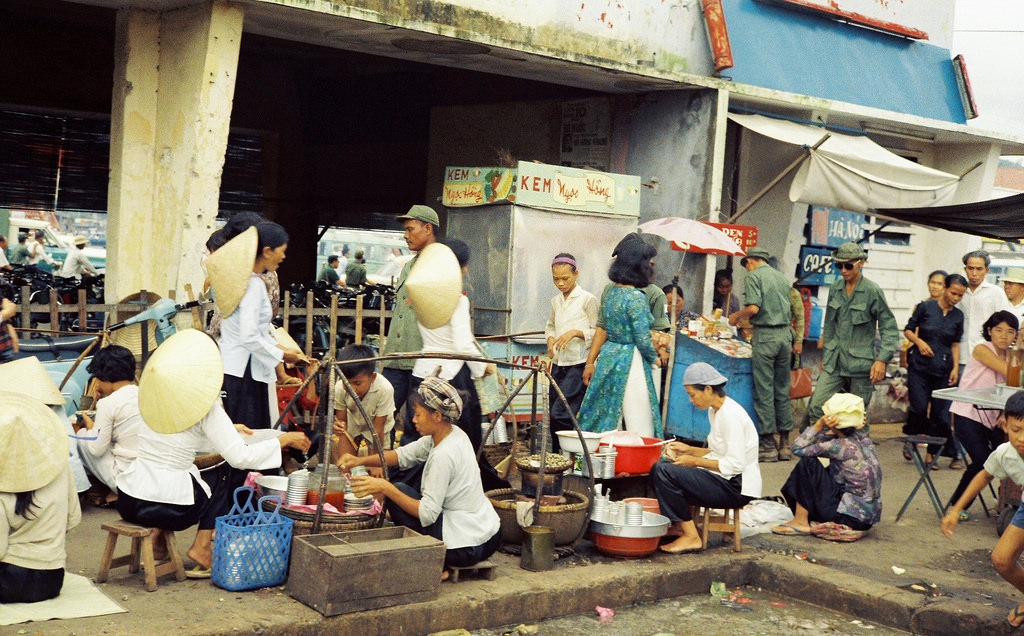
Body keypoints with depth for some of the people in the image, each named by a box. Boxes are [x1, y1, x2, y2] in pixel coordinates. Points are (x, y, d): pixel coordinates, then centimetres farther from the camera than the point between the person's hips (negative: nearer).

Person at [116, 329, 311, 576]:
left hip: (126, 501, 6)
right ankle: (202, 548, 11)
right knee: (222, 478, 20)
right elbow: (240, 457, -16)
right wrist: (285, 440, -5)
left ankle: (157, 537, 20)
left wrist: (229, 429, 31)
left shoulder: (156, 395, 8)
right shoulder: (206, 405, -12)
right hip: (166, 508, -6)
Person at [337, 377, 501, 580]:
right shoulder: (454, 434, 4)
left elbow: (427, 514, -22)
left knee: (398, 492, -5)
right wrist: (360, 460, 2)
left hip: (469, 546, -9)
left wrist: (385, 488, -20)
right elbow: (404, 455, 12)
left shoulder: (444, 455, -23)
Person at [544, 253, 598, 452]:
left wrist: (575, 332, -20)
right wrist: (550, 340, 7)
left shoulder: (588, 299, -7)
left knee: (561, 414, -16)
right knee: (554, 415, 10)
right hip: (558, 363, 7)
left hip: (578, 364, -7)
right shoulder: (556, 301, 12)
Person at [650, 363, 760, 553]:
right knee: (661, 467, 9)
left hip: (737, 487, -10)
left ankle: (691, 537, -13)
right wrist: (689, 449, 6)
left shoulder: (731, 415, -18)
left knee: (662, 472, -20)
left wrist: (695, 461, -15)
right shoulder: (715, 411, 12)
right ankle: (680, 525, 11)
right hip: (725, 480, 10)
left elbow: (735, 464, -22)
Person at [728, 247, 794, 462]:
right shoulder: (782, 277, 17)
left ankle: (769, 445, 0)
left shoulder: (753, 276, -3)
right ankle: (784, 444, 13)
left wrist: (736, 316, 3)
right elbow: (789, 311, 19)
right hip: (785, 333, 6)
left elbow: (753, 308, -15)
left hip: (765, 336, -6)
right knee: (782, 391, 10)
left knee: (764, 391, -1)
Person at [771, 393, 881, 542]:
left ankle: (801, 522, -2)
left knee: (807, 463, -9)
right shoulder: (863, 438, 4)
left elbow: (798, 448, -13)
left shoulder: (841, 447, -20)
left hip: (850, 518, -9)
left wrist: (819, 424, -16)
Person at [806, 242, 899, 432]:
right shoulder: (835, 289, 8)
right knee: (816, 407, -8)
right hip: (834, 362, 4)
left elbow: (889, 327, -5)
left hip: (860, 363, -4)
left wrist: (882, 359, -14)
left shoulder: (872, 291, -6)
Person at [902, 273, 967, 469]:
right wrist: (919, 341, -12)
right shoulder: (925, 307, -2)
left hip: (943, 369, 3)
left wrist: (955, 368, 4)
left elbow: (955, 344, 13)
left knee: (940, 412, 1)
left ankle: (931, 454, 13)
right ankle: (910, 439, 18)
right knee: (919, 407, -11)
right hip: (919, 366, -3)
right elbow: (908, 329, 5)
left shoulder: (958, 316, 7)